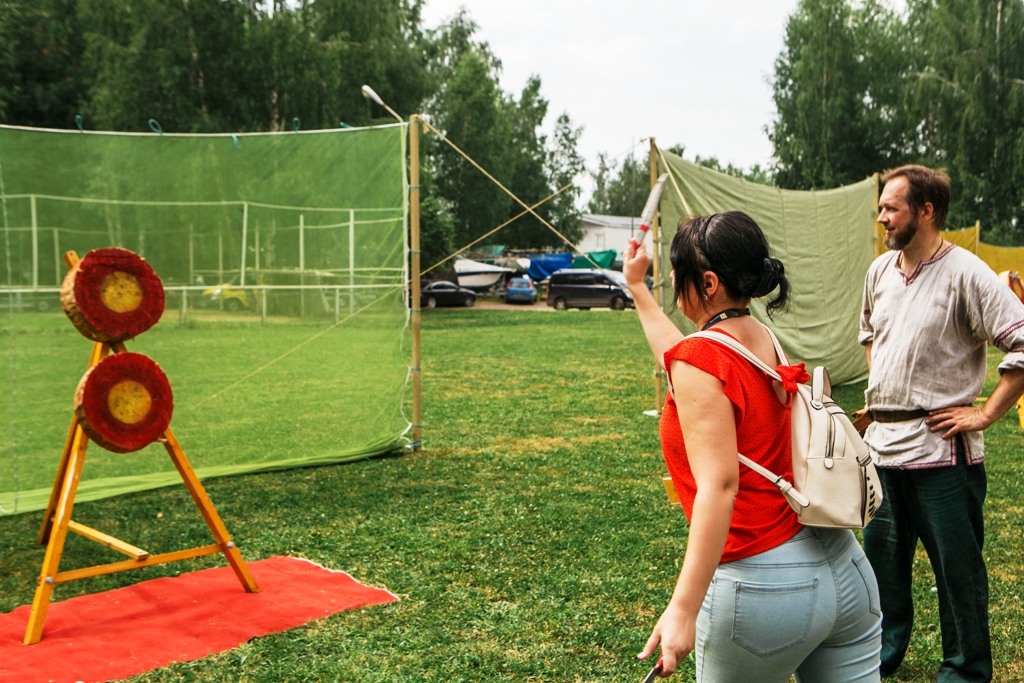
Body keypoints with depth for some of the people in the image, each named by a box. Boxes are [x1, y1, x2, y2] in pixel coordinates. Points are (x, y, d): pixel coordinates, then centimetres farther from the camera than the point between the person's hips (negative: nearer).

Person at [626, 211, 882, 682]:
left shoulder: (703, 358, -17)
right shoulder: (765, 342, 7)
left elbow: (718, 485, -26)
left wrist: (683, 609, -30)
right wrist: (637, 289, 38)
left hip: (763, 589, -7)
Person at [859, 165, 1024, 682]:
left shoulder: (964, 273, -14)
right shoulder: (880, 270, 8)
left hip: (939, 448, -7)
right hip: (881, 441, 7)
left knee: (956, 563, 6)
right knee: (882, 553, 18)